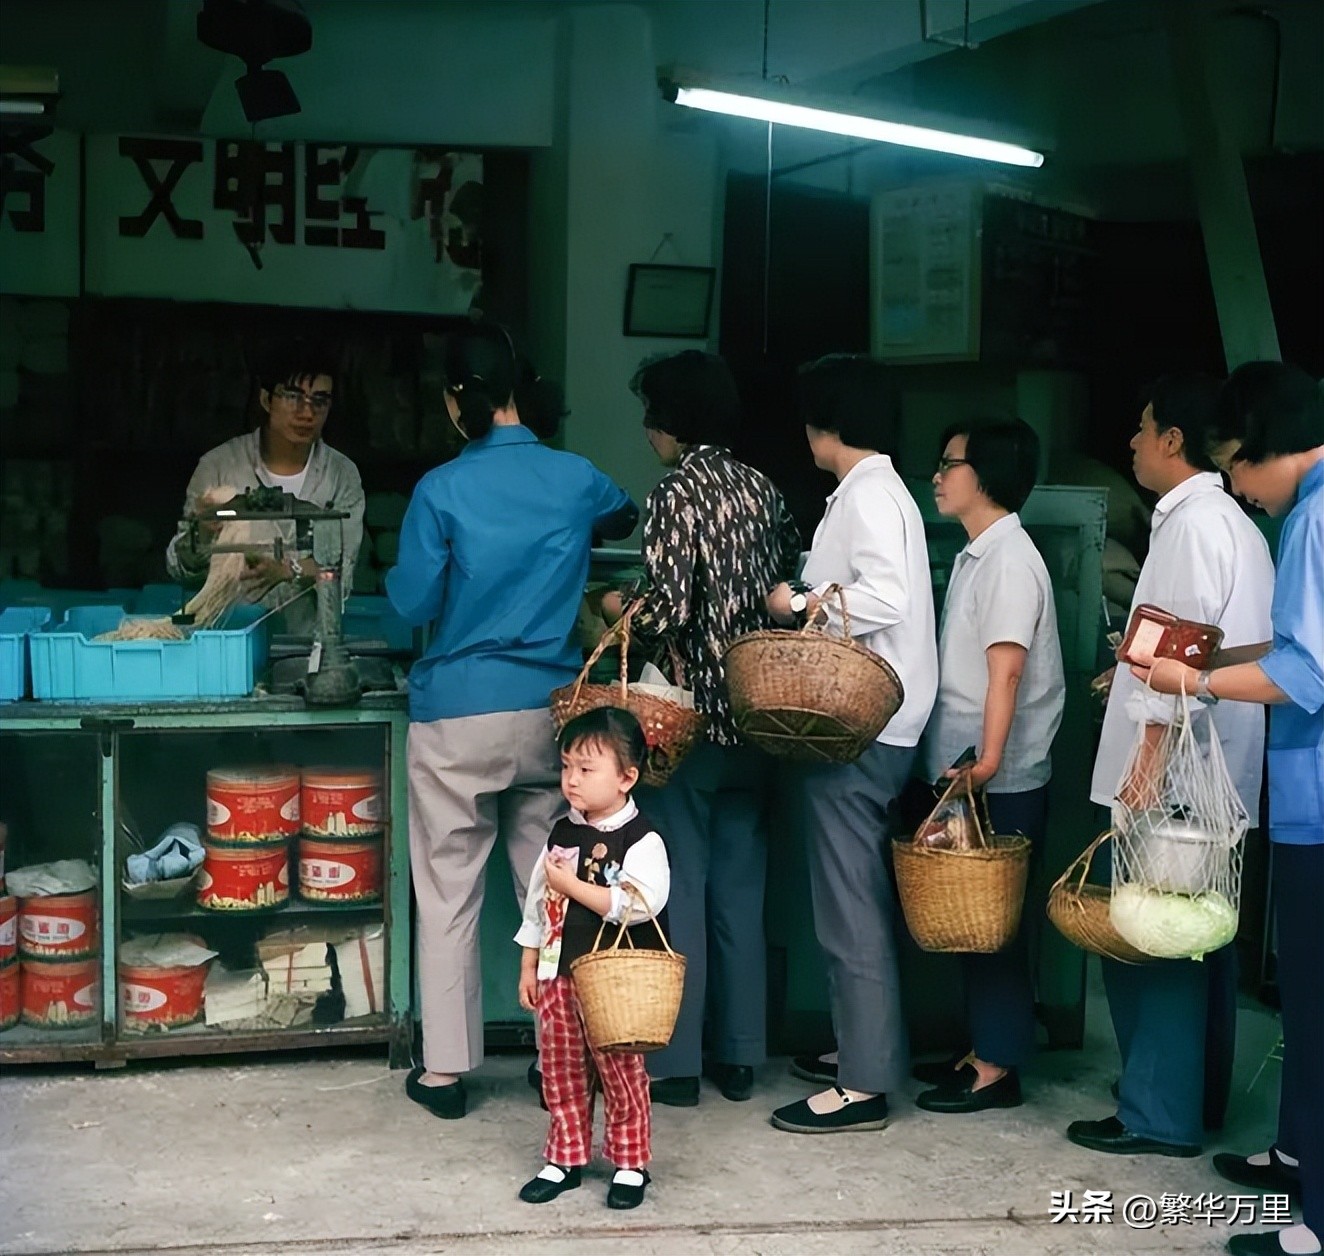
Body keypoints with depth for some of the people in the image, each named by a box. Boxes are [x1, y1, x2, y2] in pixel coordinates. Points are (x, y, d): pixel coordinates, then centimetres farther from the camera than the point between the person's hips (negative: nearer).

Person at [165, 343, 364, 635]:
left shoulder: (342, 475, 3)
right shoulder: (219, 465, 1)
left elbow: (342, 574, -4)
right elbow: (180, 569, 1)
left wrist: (286, 571, -22)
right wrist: (201, 533, -19)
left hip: (306, 636, 0)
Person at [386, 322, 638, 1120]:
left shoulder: (443, 489, -9)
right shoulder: (576, 478, 1)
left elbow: (413, 603, -5)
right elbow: (626, 517, 24)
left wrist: (401, 576, 16)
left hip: (459, 716, -3)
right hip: (550, 710, 3)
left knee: (449, 897, 6)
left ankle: (446, 1070, 13)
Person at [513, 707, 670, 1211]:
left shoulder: (641, 840, -12)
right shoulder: (561, 834, 7)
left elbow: (640, 904, -25)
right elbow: (536, 904, 14)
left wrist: (571, 883, -22)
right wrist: (528, 967, 13)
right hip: (557, 974, 6)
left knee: (621, 1074, 5)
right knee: (560, 1071, 12)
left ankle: (630, 1164, 19)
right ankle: (565, 1159, 26)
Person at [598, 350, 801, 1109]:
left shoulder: (676, 495, -12)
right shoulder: (763, 490, 7)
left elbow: (669, 612, -19)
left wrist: (620, 611, 0)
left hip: (690, 715, -6)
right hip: (757, 716, 6)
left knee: (680, 889, 2)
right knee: (741, 888, 12)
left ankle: (676, 1064, 9)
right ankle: (740, 1058, 19)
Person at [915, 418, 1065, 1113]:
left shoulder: (1010, 560, -14)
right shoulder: (975, 556, 16)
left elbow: (1006, 670, -22)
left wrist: (989, 760, -28)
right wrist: (965, 764, 16)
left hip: (1000, 781, -9)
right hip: (964, 770, 9)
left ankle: (999, 1068, 8)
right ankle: (982, 1049, 25)